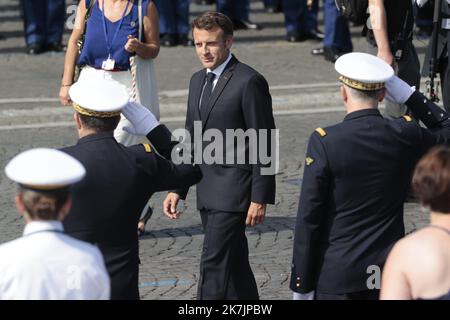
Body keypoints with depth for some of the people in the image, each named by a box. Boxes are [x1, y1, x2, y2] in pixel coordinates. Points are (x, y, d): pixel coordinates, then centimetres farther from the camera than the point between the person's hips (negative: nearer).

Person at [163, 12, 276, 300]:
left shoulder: (249, 82, -12)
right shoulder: (198, 81, 14)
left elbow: (263, 144, -12)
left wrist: (260, 198, -15)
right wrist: (177, 189, 14)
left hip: (233, 192, -8)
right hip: (208, 194, 8)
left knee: (214, 265, -13)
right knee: (233, 265, 14)